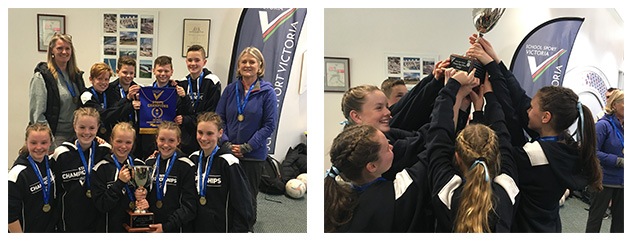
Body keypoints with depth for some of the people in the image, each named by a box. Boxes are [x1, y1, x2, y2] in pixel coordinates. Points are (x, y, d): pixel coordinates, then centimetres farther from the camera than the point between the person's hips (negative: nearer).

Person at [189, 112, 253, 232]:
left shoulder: (229, 162, -16)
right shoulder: (193, 158, 2)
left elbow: (242, 204, -14)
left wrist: (239, 230, -15)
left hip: (222, 227, -5)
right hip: (196, 226, 5)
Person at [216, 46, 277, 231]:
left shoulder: (267, 91, -6)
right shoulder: (230, 89, 4)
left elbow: (269, 125, -9)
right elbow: (219, 118, 6)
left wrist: (246, 147, -13)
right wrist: (227, 143, -8)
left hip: (253, 155, -2)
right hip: (228, 152, 3)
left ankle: (247, 229, 30)